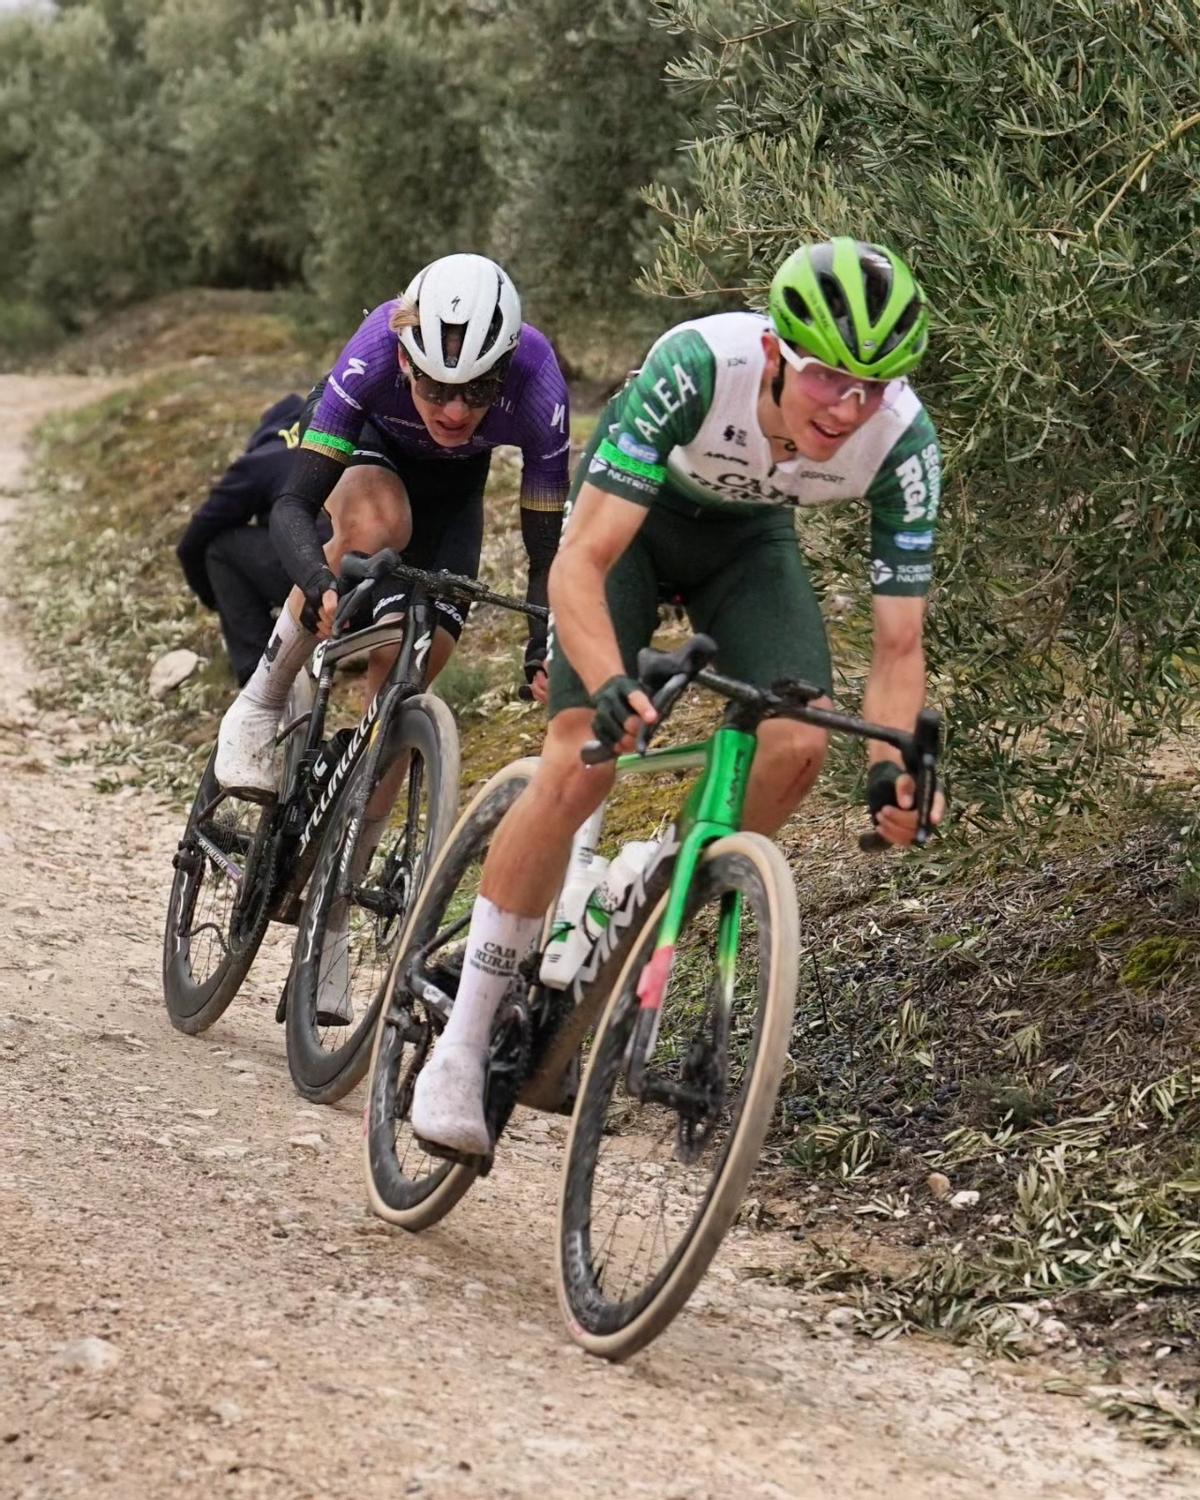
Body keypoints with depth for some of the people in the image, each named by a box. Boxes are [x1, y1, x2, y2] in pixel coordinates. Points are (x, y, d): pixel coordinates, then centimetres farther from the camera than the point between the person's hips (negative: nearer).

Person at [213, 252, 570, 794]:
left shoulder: (537, 388, -38)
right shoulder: (376, 352, -41)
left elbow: (546, 547, -31)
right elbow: (292, 506, -41)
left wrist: (544, 650, -48)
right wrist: (320, 583, -61)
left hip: (452, 484, 2)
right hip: (364, 439, -2)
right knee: (376, 524, -37)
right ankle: (260, 705, -19)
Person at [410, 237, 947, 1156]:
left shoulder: (902, 441, -30)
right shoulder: (699, 366, -39)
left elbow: (899, 643, -24)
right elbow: (579, 564, -40)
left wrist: (893, 770, -42)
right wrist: (612, 686, -58)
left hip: (748, 536, 3)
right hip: (631, 516, -3)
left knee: (799, 742, -22)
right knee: (580, 763, -19)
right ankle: (463, 1042, -8)